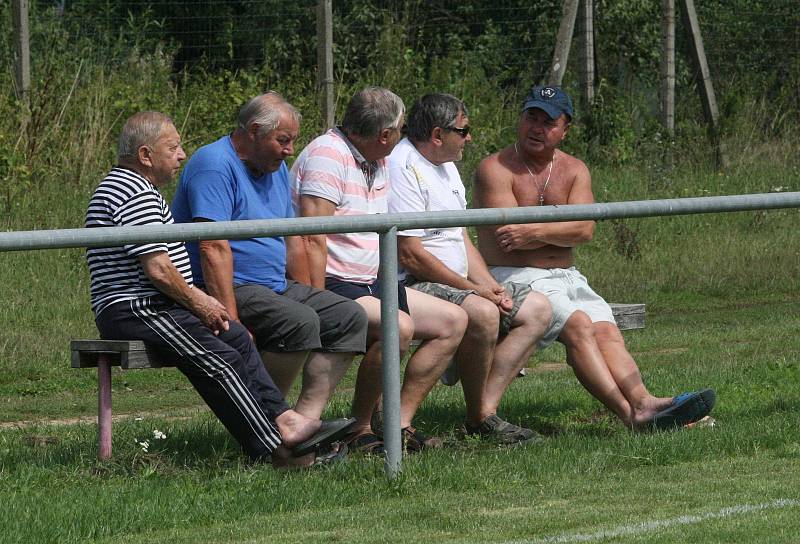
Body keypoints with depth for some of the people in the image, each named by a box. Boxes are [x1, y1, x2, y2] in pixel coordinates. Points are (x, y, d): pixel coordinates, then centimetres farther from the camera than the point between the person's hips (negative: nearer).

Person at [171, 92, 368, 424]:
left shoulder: (277, 169, 16)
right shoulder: (215, 165, -15)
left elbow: (293, 243, 24)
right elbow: (214, 249, -23)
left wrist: (308, 297, 16)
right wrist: (232, 321, -29)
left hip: (275, 286, 10)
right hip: (227, 289, -10)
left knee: (349, 317, -6)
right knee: (300, 322, -31)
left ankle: (306, 418, -16)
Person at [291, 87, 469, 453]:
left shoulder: (377, 162, 14)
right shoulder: (327, 155, -16)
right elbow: (313, 241, -23)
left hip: (369, 285, 10)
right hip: (331, 286, -10)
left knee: (452, 321, 6)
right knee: (399, 327, -33)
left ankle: (400, 425, 1)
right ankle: (360, 431, -18)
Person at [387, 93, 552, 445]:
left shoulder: (445, 166, 19)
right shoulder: (403, 169, -15)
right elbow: (410, 255, -20)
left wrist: (492, 287, 2)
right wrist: (474, 290, -17)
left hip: (455, 282, 11)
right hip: (412, 285, -11)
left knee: (536, 309, 1)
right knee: (481, 313, -35)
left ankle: (487, 408, -11)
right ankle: (477, 420, -19)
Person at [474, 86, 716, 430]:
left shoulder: (574, 171, 15)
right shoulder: (495, 169, -1)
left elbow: (584, 231, -3)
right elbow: (510, 237, -15)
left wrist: (535, 232, -17)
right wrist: (559, 231, -5)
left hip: (566, 278, 6)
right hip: (514, 277, -6)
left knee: (607, 331, -21)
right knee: (578, 324, -29)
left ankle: (642, 402, -44)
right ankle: (629, 413, -44)